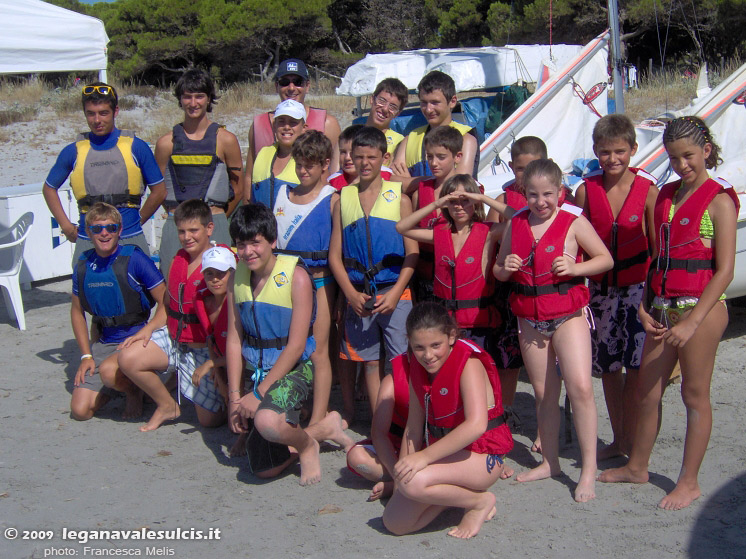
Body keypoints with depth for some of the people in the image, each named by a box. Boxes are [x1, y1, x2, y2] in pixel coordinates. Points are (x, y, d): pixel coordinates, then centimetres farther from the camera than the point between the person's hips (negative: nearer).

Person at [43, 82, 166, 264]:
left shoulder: (135, 147, 2)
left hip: (130, 241, -1)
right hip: (87, 243, 1)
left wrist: (138, 220, 8)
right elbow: (49, 188, 19)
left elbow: (159, 191, 9)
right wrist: (66, 226, 10)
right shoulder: (74, 151, 6)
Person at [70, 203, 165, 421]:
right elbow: (77, 311, 14)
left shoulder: (134, 259, -12)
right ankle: (123, 381, 24)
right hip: (104, 342, 5)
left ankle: (134, 390, 0)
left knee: (108, 370, -36)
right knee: (80, 410, -5)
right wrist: (86, 355, 7)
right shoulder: (83, 265, 3)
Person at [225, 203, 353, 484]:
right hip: (257, 370, 6)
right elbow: (234, 339, 2)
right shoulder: (238, 278, 2)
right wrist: (234, 395, -5)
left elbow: (296, 346, -16)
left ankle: (306, 443, -2)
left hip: (293, 369, -5)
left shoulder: (295, 276, -15)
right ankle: (323, 428, 28)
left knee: (267, 421, -37)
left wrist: (259, 393, -18)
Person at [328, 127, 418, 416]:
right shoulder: (343, 200, 8)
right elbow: (335, 255, 6)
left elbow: (412, 253, -2)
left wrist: (395, 293, -13)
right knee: (370, 361, 10)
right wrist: (351, 294, -6)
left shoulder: (399, 198, 1)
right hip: (358, 295, 3)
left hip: (394, 294, -2)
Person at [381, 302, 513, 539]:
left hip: (481, 456, -8)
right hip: (445, 452, 8)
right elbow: (414, 427, 8)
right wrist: (401, 472, 2)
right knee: (395, 523, -4)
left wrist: (425, 456, -35)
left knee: (413, 483, -32)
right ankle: (459, 490, 13)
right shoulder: (418, 367, 3)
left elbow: (476, 425, -34)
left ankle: (481, 501, -7)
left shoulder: (468, 363, -20)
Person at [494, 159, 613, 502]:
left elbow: (605, 259, -1)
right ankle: (549, 462, 26)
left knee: (580, 387, -14)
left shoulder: (573, 222, -6)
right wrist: (505, 269, -9)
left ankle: (588, 470, -6)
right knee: (544, 393, 13)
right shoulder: (515, 225, 6)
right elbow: (498, 270, 15)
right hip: (529, 319, 4)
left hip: (568, 313, -4)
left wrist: (574, 268, -18)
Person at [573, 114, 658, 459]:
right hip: (600, 286, 3)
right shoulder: (586, 190, -2)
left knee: (636, 367, -6)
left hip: (638, 286, -3)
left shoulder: (647, 189, -7)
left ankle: (631, 443, 7)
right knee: (608, 366, 12)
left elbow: (658, 246, -3)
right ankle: (618, 441, 26)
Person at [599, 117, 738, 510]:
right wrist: (644, 306, 5)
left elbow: (724, 270, -13)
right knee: (646, 390, 13)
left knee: (695, 395, 4)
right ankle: (636, 467, 31)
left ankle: (689, 482, 17)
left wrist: (692, 322, -17)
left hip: (701, 308, -6)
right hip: (663, 308, 6)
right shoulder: (665, 196, 11)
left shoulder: (719, 200, -8)